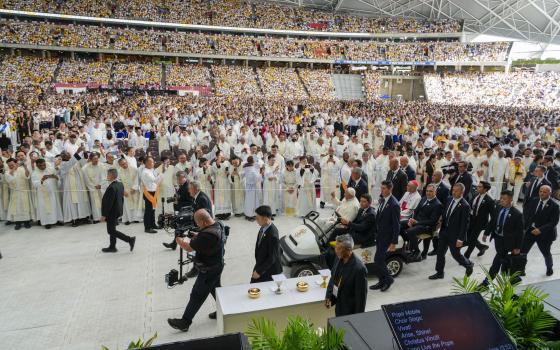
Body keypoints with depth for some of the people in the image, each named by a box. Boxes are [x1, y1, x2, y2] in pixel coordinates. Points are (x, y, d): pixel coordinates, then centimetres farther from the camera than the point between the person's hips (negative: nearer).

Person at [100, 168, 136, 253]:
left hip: (112, 212, -9)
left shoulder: (111, 188, -25)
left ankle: (130, 239, -5)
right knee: (112, 229, 18)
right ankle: (112, 247, 26)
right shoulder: (120, 184, 3)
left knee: (111, 231, 0)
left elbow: (108, 203, -24)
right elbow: (122, 198, 12)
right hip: (118, 211, 9)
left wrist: (104, 215, -17)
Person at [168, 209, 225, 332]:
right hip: (216, 266, 9)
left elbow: (189, 248, -23)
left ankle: (184, 322, 15)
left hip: (208, 270, -9)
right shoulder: (218, 225, -3)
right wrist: (196, 237, 0)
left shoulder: (207, 234, -32)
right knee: (215, 288, 25)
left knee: (197, 295, 2)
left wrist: (179, 241, -4)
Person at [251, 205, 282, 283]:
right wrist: (257, 268, 12)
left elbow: (272, 258, -24)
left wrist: (259, 271, -17)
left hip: (269, 272, -7)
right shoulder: (263, 228, -5)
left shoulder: (273, 235, -30)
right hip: (260, 265, 8)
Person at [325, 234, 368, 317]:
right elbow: (333, 277, 8)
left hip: (351, 311, -7)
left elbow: (361, 295, -21)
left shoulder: (359, 268, -29)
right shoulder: (339, 258, -8)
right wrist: (329, 297, -2)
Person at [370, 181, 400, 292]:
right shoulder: (382, 200, 3)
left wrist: (394, 242, -17)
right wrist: (377, 231, 9)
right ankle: (382, 282, 28)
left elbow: (396, 225, -18)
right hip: (380, 234, 8)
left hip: (387, 236, -8)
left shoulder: (394, 204, -21)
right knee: (380, 259, 14)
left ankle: (388, 278, 15)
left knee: (377, 259, -6)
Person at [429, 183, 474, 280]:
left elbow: (464, 224, -18)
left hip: (455, 234, -6)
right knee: (440, 252, 9)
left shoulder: (465, 206, -19)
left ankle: (468, 265, 38)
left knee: (455, 254, 9)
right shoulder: (450, 199, 1)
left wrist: (460, 239, -19)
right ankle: (439, 273, 22)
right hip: (444, 231, 6)